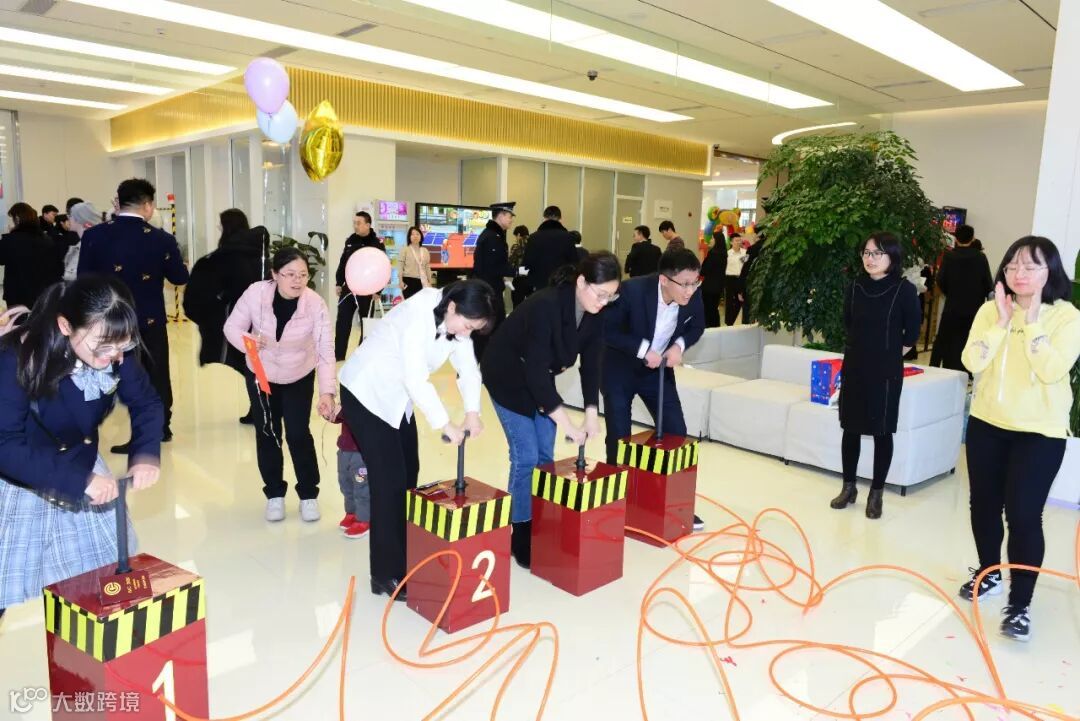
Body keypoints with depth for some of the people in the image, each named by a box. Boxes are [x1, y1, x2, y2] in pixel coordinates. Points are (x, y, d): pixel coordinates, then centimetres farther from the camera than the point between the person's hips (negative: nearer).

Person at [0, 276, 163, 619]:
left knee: (108, 578, 14)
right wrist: (78, 480, -37)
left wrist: (145, 454, -23)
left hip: (84, 471, 4)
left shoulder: (115, 353, -18)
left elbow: (146, 402, -5)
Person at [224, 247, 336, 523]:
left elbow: (325, 350, -32)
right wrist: (246, 340, -35)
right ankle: (274, 494, 24)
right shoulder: (255, 293, -24)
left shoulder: (316, 304, -27)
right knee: (267, 434, 5)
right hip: (261, 375, 1)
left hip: (299, 377, -1)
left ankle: (309, 494, 17)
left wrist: (327, 391, -44)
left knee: (298, 434, -3)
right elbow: (232, 326, -11)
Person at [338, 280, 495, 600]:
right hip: (367, 393, -9)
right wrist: (445, 424, -31)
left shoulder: (457, 320, -4)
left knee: (408, 474, 12)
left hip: (398, 397, 9)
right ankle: (387, 574, 1)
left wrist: (472, 411, -20)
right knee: (390, 479, -10)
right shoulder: (419, 315, -30)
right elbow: (416, 378, -34)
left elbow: (468, 367, -6)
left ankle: (403, 558, 27)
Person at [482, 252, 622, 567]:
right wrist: (566, 423, -35)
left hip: (540, 378, 7)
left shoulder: (594, 315, -13)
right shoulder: (546, 306, -35)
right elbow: (535, 369, -36)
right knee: (526, 456, -8)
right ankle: (520, 534, 6)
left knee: (545, 456, 6)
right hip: (508, 376, -7)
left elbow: (591, 365, -7)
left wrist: (591, 412, -19)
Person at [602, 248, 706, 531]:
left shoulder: (693, 295, -19)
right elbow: (607, 330, -21)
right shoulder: (632, 290, -31)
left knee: (677, 434, 2)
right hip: (619, 370, -4)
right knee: (619, 439, -1)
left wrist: (679, 345, -19)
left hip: (659, 370, 4)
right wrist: (642, 349, -29)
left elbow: (697, 326, 1)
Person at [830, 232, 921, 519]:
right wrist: (863, 348, 13)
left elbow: (912, 331, -2)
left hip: (886, 371, -4)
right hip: (854, 366, 4)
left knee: (882, 431, 4)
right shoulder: (855, 287, 2)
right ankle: (849, 487, 23)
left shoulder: (904, 290, -10)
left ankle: (876, 493, 16)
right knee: (851, 428, 10)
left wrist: (891, 354, 5)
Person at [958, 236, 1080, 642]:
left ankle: (1020, 605, 5)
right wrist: (1002, 322, -16)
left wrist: (1032, 320, -20)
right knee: (984, 505, 15)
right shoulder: (990, 310, 1)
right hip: (987, 423, 4)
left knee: (1023, 515, -7)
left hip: (1039, 432, -4)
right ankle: (989, 574, 36)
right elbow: (972, 362, -11)